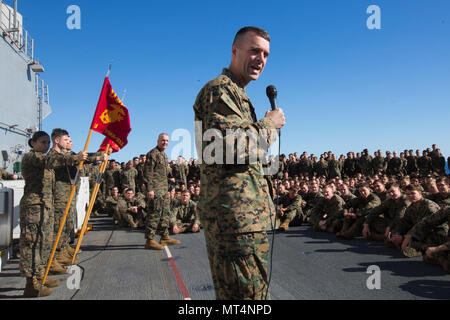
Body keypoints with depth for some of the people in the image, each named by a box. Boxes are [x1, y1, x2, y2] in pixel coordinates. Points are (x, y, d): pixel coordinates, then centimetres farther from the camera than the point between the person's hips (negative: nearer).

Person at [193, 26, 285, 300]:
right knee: (250, 292, -6)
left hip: (245, 212, 11)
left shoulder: (235, 93, 25)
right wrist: (268, 124, -10)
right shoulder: (220, 89, -9)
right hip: (237, 213, -11)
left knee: (232, 292, 20)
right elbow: (230, 144, -24)